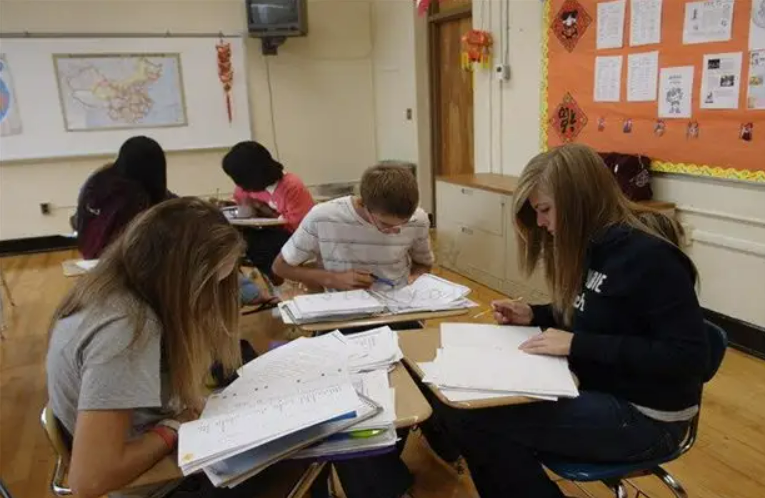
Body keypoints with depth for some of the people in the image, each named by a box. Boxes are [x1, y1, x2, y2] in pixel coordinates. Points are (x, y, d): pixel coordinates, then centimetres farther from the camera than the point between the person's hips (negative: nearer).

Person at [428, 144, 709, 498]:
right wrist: (533, 316, 2)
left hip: (643, 417, -9)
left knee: (474, 420, -19)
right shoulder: (594, 244, 6)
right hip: (595, 386, 9)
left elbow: (688, 357, -25)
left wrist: (578, 345, -26)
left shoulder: (648, 256, -21)